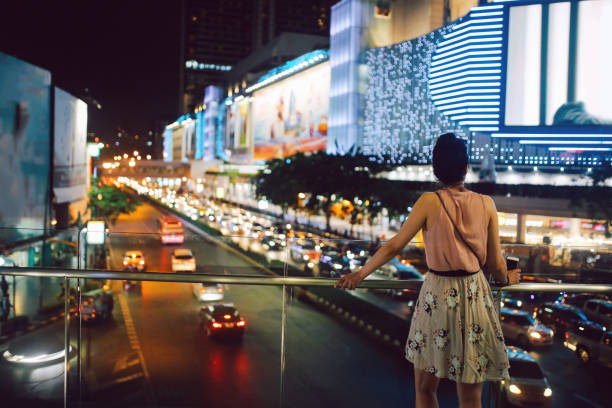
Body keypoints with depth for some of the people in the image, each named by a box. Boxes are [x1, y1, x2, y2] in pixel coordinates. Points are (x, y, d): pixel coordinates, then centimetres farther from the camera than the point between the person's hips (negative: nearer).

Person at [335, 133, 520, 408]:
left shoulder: (430, 202, -8)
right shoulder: (486, 204, -1)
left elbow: (394, 246, -5)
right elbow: (495, 264, 3)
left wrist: (360, 275, 7)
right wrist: (507, 279, 26)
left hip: (437, 295, -2)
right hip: (475, 297, 3)